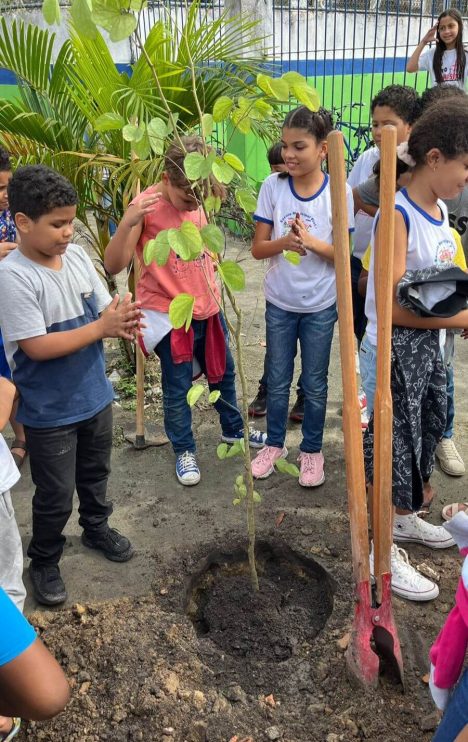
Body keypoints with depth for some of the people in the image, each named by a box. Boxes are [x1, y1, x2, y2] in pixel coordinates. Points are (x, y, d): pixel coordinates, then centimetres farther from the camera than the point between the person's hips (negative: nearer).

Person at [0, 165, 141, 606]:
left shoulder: (77, 256, -3)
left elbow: (102, 312, 4)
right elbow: (36, 346, -26)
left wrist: (121, 323, -19)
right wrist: (101, 327, -25)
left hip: (95, 395, 7)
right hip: (49, 412, -6)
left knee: (95, 473, 27)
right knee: (56, 496, 9)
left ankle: (96, 528, 52)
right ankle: (44, 562, 34)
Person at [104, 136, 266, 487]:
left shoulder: (196, 199, 0)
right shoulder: (146, 206, -18)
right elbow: (113, 265, -25)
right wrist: (128, 221, -39)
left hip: (207, 308, 6)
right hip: (170, 315, -6)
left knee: (223, 372, 21)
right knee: (177, 388, 7)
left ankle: (233, 429, 44)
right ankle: (184, 450, 28)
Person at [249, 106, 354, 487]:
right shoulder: (272, 186, -7)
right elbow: (258, 248, -5)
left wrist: (311, 242, -25)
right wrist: (284, 242, -26)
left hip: (321, 305, -1)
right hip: (279, 302, 2)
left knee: (315, 384, 12)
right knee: (278, 381, 15)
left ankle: (312, 451, 30)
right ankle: (274, 444, 34)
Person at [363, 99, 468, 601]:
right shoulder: (397, 216, -22)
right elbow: (393, 307, -26)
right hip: (396, 350, -9)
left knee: (425, 433, 21)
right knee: (394, 444, 4)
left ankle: (405, 519, 44)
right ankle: (382, 551, 22)